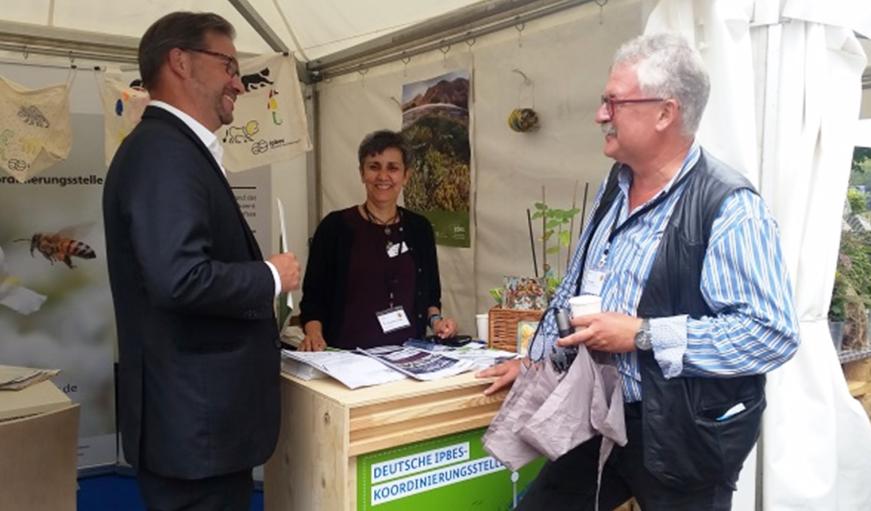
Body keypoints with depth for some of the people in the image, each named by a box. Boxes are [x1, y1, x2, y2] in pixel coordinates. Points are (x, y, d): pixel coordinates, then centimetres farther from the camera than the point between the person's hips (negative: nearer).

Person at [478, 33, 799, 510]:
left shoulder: (729, 207, -20)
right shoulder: (615, 186, 6)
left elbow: (772, 333, -25)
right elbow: (576, 283, 16)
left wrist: (643, 334, -25)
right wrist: (536, 357, 16)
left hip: (682, 436, -7)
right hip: (602, 417, 7)